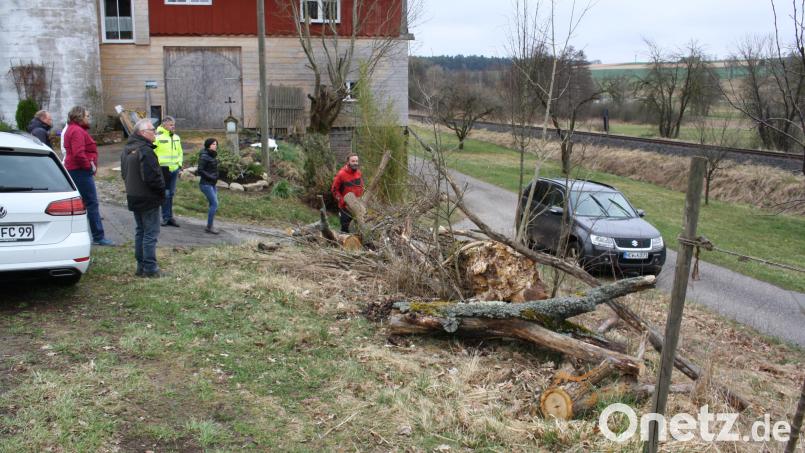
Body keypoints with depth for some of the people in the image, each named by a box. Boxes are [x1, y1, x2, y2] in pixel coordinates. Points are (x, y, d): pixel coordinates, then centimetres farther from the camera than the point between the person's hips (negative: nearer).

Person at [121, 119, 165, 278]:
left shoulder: (127, 150, 11)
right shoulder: (145, 151, -21)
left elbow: (124, 174, 19)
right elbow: (153, 177, -25)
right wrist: (162, 191, -10)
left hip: (134, 198, 9)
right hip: (148, 199, -9)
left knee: (140, 232, 16)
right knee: (150, 234, -3)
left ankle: (141, 266, 22)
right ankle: (150, 268, 1)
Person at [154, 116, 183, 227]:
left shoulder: (176, 137, 12)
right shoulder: (158, 137, -10)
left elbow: (180, 152, 22)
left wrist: (180, 164, 15)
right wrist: (157, 165, -14)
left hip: (174, 169, 6)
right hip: (163, 170, -6)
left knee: (171, 194, 13)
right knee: (166, 194, -2)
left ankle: (169, 217, 22)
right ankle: (166, 218, 7)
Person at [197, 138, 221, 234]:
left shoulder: (213, 155, 11)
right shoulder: (204, 156, -13)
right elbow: (200, 170, -16)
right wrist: (211, 177, -16)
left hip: (212, 184, 8)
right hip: (206, 184, -8)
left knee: (213, 205, 9)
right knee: (214, 204, -11)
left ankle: (209, 226, 16)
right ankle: (209, 227, -5)